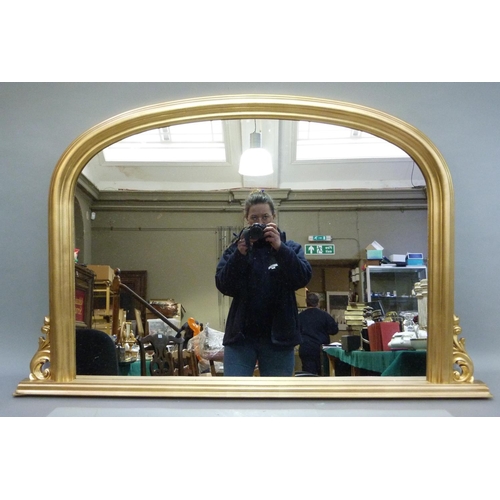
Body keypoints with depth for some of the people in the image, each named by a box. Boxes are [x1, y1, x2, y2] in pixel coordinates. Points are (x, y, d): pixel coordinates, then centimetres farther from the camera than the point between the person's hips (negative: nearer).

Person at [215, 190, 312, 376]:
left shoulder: (289, 248, 6)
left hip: (278, 336, 1)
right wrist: (240, 254, -19)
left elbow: (303, 278, -11)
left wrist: (280, 248, -22)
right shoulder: (235, 249, 6)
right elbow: (223, 285, -6)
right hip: (241, 336, 0)